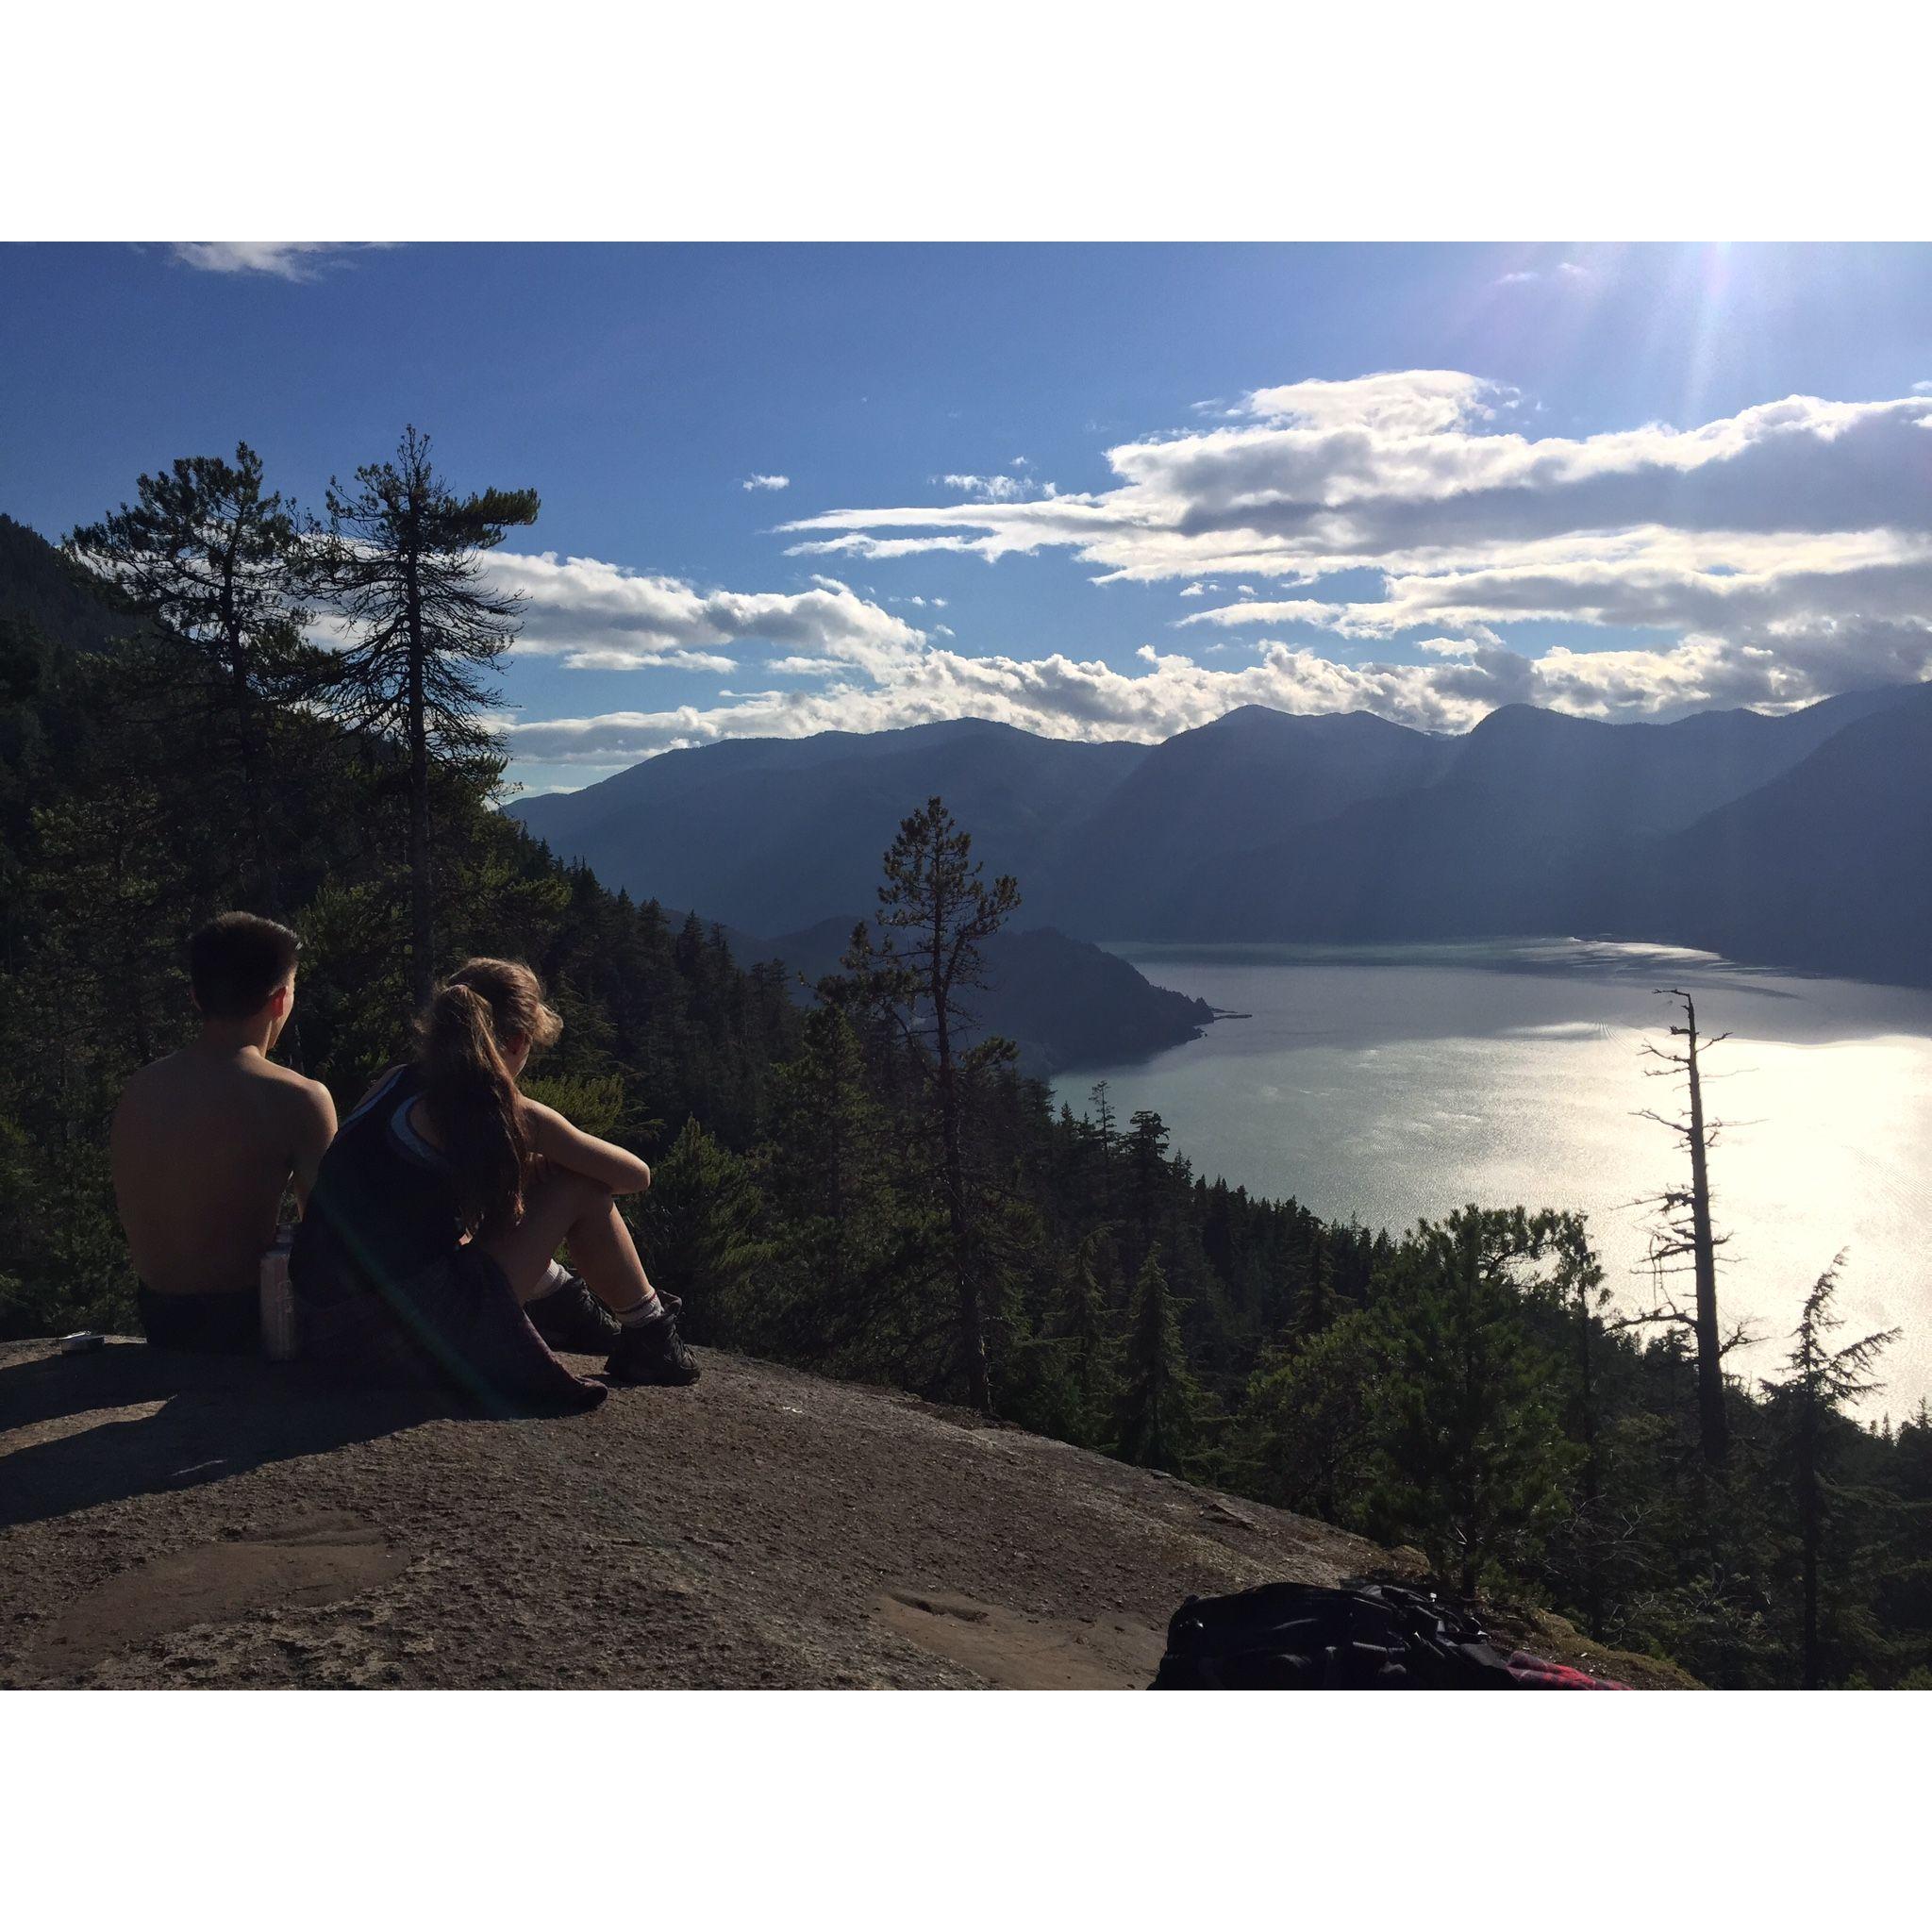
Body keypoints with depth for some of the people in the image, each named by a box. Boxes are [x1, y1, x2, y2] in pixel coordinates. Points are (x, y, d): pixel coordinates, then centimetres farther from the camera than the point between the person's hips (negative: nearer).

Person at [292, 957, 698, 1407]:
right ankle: (648, 1339, 19)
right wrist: (531, 1167, 20)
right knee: (582, 1188, 4)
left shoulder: (394, 1082, 11)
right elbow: (635, 1174, 4)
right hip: (412, 1338, -8)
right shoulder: (503, 1112, -8)